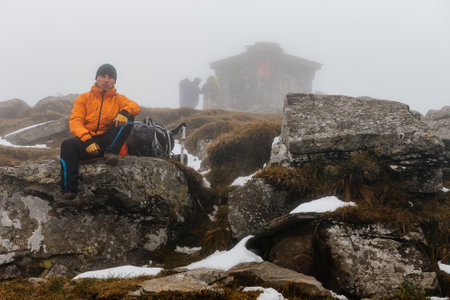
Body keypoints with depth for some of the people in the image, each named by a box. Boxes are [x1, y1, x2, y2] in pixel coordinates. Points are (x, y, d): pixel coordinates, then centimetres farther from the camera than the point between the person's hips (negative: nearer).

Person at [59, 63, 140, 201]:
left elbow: (135, 107, -6)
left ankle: (110, 153, -30)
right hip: (86, 140, 0)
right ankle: (68, 192, -36)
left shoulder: (118, 99, 15)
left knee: (127, 118, -18)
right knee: (68, 144, -32)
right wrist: (87, 140, -19)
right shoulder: (84, 98, 14)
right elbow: (75, 121, 0)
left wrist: (124, 112, -32)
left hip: (108, 141, 0)